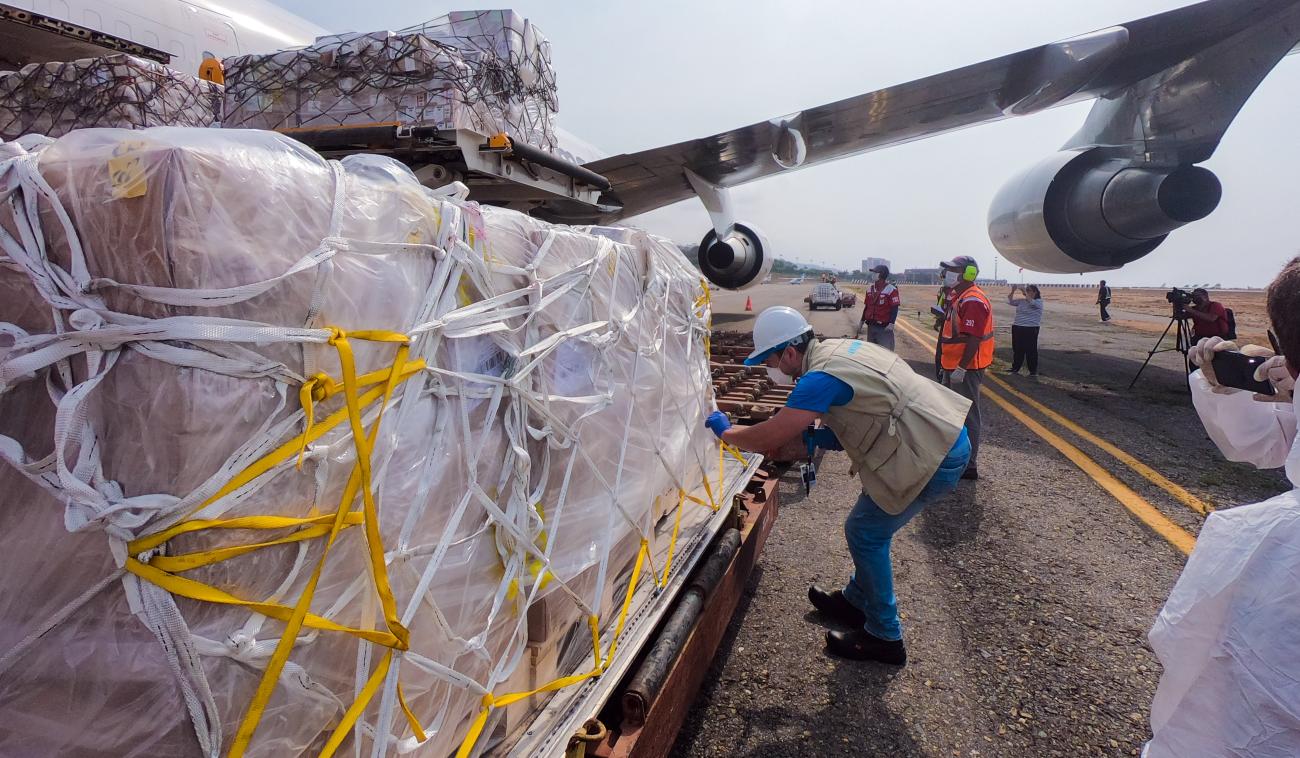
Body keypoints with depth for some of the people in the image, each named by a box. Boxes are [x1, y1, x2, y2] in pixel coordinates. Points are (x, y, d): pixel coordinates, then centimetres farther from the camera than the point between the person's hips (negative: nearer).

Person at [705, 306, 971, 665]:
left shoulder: (820, 377, -22)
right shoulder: (838, 346, 7)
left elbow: (770, 438, -23)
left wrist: (725, 431, -5)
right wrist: (818, 436, 4)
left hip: (936, 457, -10)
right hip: (947, 436, 10)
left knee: (865, 534, 2)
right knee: (868, 527, 20)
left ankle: (884, 637, 17)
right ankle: (856, 600, 39)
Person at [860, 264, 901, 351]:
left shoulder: (891, 290, -10)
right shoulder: (870, 289, 11)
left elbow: (894, 308, -12)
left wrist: (891, 323, -20)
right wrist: (862, 321, 17)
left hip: (884, 327, -7)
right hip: (871, 326, 7)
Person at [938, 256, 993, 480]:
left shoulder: (972, 301, -18)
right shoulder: (958, 298, 15)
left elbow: (973, 339, -24)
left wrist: (960, 369, -25)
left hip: (966, 369, -11)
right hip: (953, 367, 11)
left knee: (967, 417, -3)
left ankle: (969, 466, 6)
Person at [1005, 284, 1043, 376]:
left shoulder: (1038, 302, -6)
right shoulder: (1021, 301, 11)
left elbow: (1030, 301, -26)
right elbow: (1010, 301, 9)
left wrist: (1024, 291, -20)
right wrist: (1013, 290, -5)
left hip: (1030, 329, -6)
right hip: (1017, 328, 6)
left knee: (1030, 350, -2)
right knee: (1017, 349, 12)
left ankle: (1033, 370, 7)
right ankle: (1015, 368, 23)